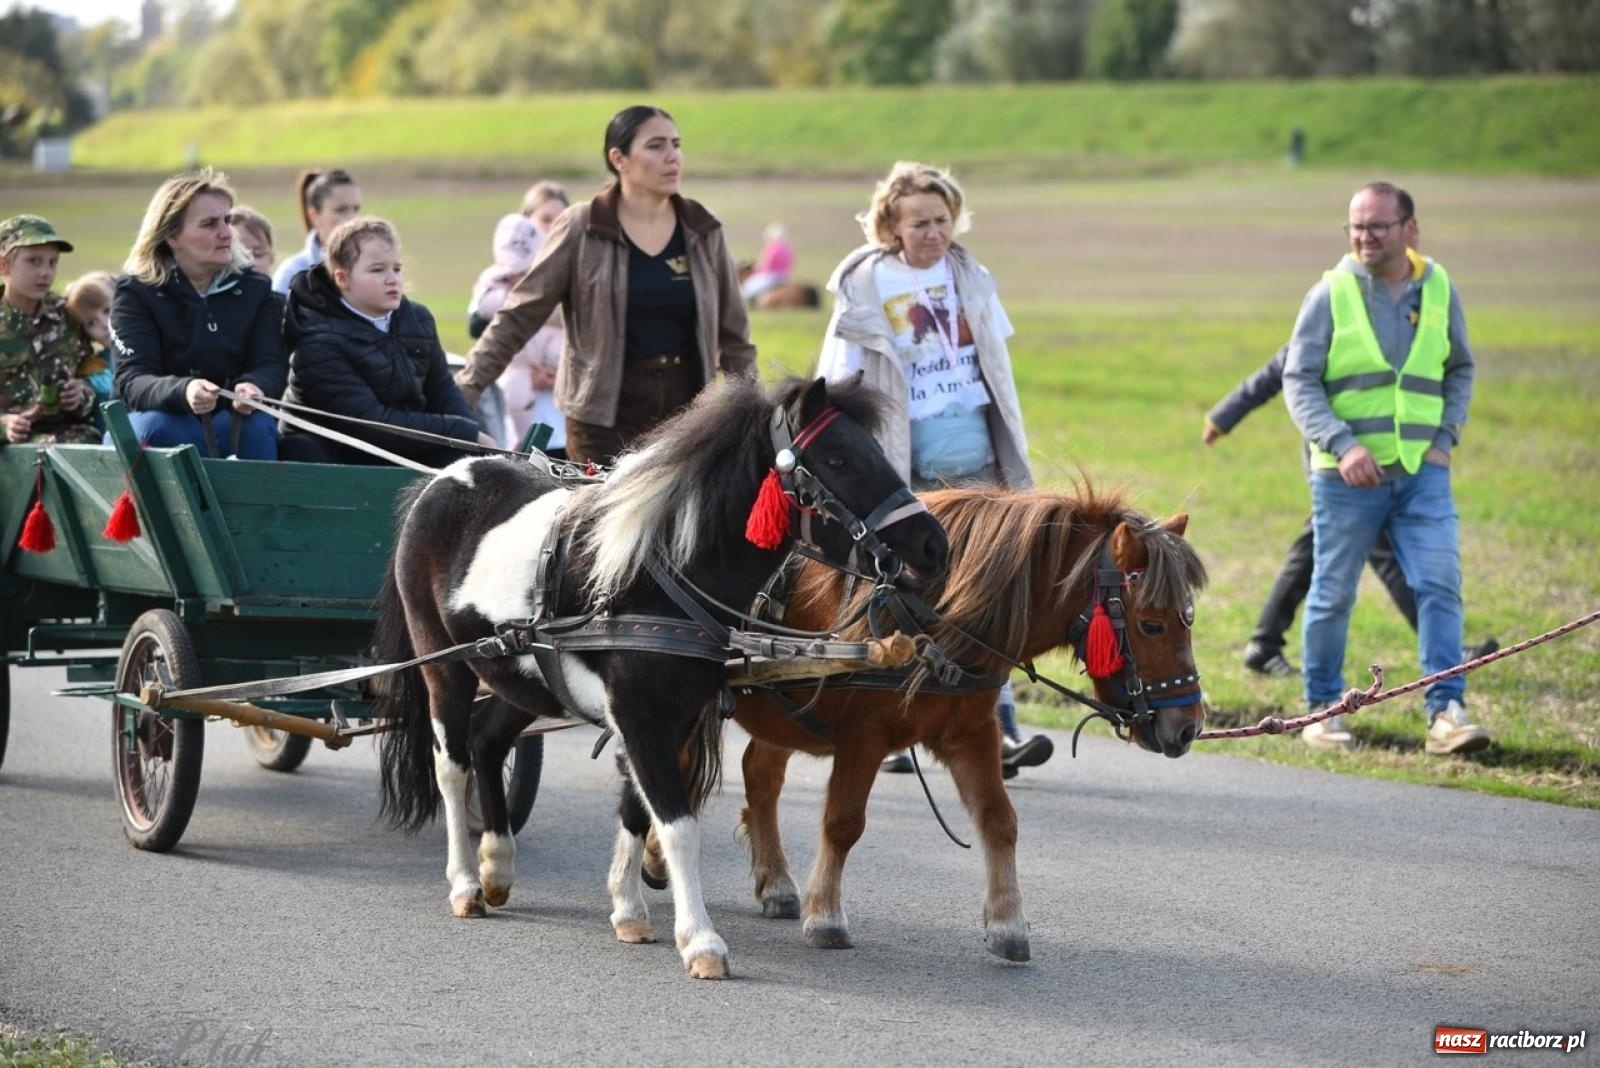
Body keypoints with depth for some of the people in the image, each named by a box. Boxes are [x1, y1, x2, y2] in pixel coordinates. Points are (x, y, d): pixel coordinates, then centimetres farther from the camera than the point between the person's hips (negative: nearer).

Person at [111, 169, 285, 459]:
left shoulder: (254, 288, 5)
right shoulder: (135, 292, -5)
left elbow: (271, 367, -7)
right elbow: (132, 381, -18)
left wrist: (253, 389, -34)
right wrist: (183, 392, -42)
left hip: (232, 424, 2)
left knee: (257, 425, -30)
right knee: (156, 427, -34)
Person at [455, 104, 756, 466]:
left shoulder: (702, 232, 7)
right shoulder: (581, 230, -2)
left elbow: (733, 337, 14)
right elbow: (518, 316, 0)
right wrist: (465, 388, -6)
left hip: (687, 410, 3)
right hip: (606, 419, -3)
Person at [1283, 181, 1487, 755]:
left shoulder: (1439, 290, 5)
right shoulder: (1330, 293, -4)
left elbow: (1460, 370, 18)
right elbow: (1298, 380, -6)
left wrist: (1445, 438, 4)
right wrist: (1343, 446, -18)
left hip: (1422, 472, 2)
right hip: (1347, 475, -2)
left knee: (1440, 584, -9)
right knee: (1333, 595, 6)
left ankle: (1446, 709, -8)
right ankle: (1322, 709, 19)